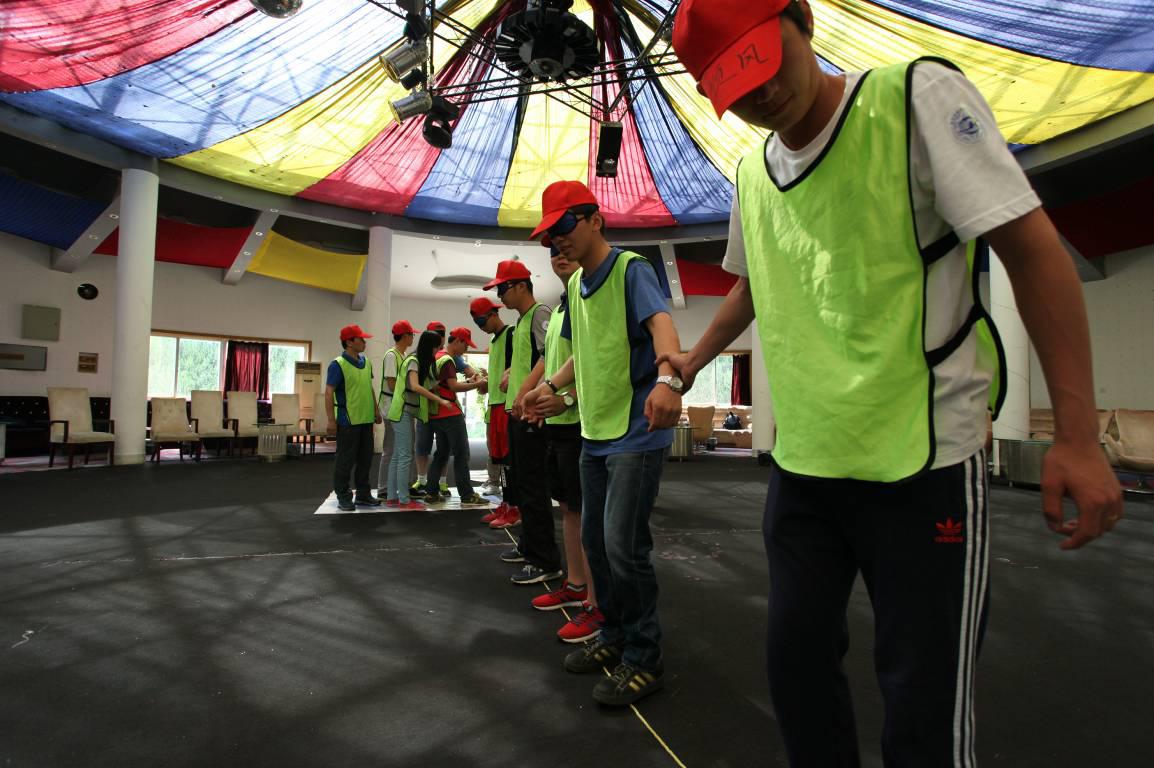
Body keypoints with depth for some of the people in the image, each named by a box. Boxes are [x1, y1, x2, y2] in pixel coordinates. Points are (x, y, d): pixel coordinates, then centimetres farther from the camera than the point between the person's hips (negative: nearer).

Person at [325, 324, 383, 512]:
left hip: (366, 419, 7)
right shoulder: (338, 365, -11)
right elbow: (329, 393, -13)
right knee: (345, 460, 2)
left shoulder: (366, 362, 10)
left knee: (365, 459, 13)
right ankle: (343, 497, 13)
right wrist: (331, 420, -16)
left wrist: (376, 410, 17)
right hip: (348, 420, -7)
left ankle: (363, 494, 24)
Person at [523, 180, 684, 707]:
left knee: (623, 544, -9)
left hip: (637, 432, -8)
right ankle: (615, 637, 32)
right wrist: (552, 386, 17)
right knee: (595, 540, 14)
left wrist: (667, 378, -48)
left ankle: (644, 659, 11)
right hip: (595, 432, 9)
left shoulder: (631, 270, -11)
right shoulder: (575, 284, 12)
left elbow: (662, 326, -30)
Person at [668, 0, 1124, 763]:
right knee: (797, 664, 15)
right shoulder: (751, 175, 10)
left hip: (924, 463, -5)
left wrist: (1077, 433, -16)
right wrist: (694, 360, 32)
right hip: (801, 465, 6)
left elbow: (1032, 248, -11)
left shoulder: (919, 98, -7)